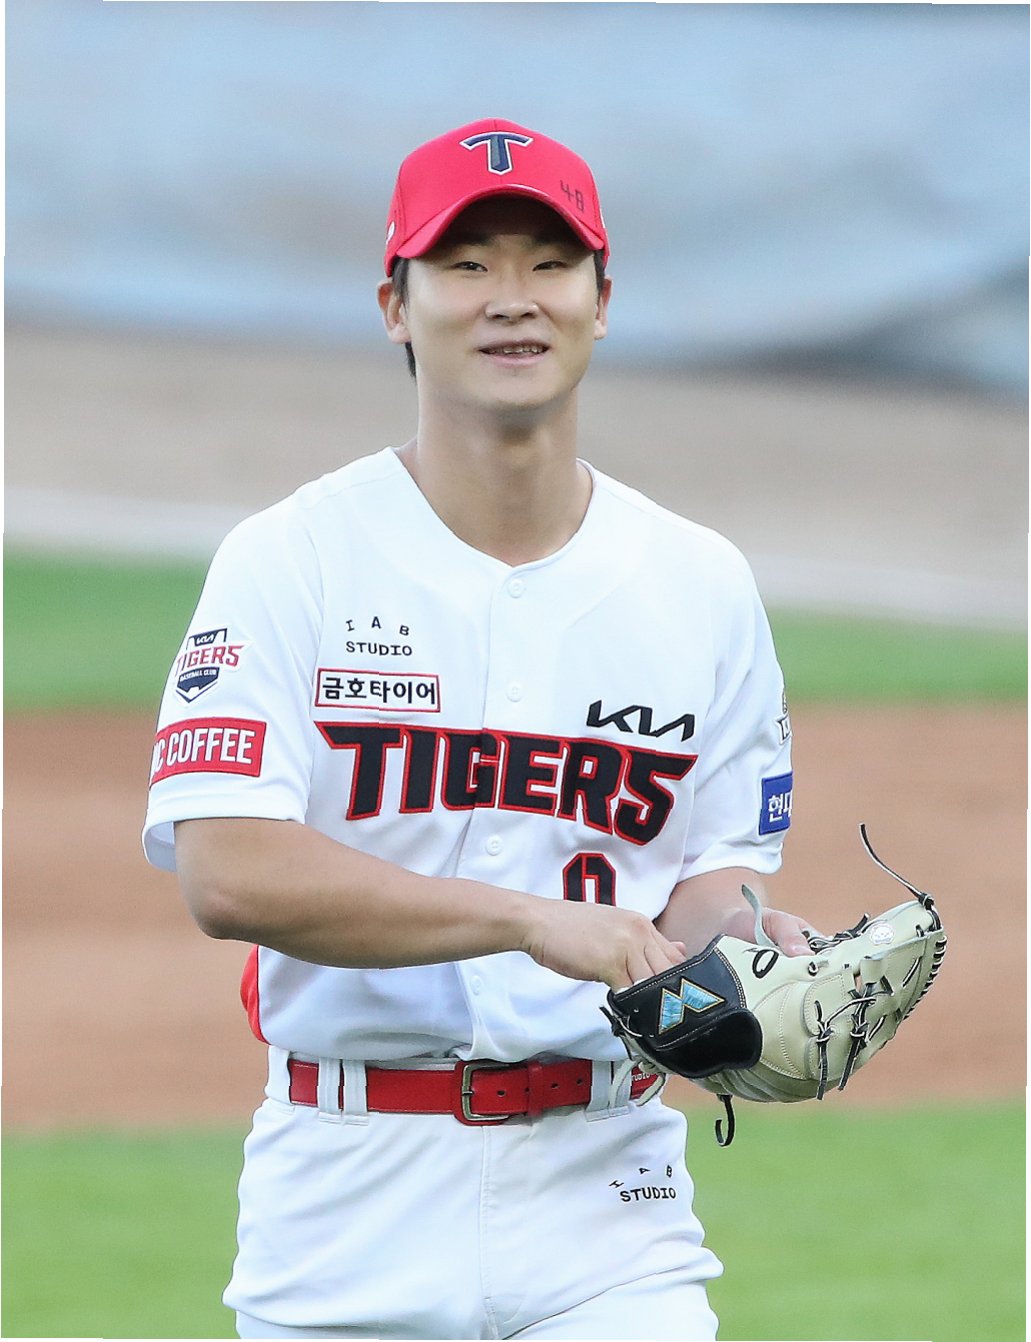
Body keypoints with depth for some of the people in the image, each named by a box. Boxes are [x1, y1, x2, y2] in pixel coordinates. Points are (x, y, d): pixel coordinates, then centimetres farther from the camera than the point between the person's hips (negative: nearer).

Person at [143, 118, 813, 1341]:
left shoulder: (701, 585, 8)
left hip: (604, 1202, 2)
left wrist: (728, 930, -18)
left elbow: (716, 868, 8)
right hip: (346, 1211, -1)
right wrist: (536, 920, -25)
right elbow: (229, 872, -16)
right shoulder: (290, 561, -4)